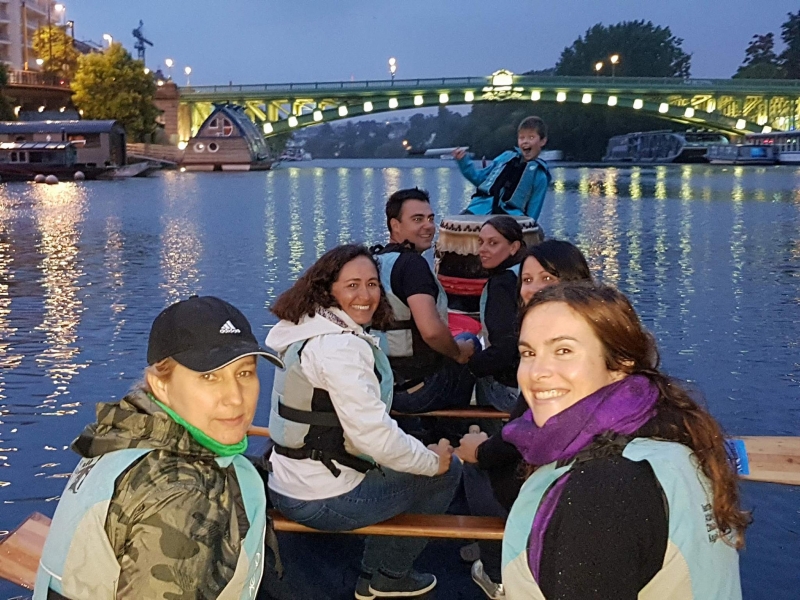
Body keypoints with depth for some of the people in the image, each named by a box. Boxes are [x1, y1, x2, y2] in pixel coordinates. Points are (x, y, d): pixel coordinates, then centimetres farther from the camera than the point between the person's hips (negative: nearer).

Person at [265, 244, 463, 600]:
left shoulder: (308, 329, 8)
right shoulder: (341, 346, -23)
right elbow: (375, 435, -26)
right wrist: (432, 460, -9)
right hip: (323, 498, -10)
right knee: (446, 471, 7)